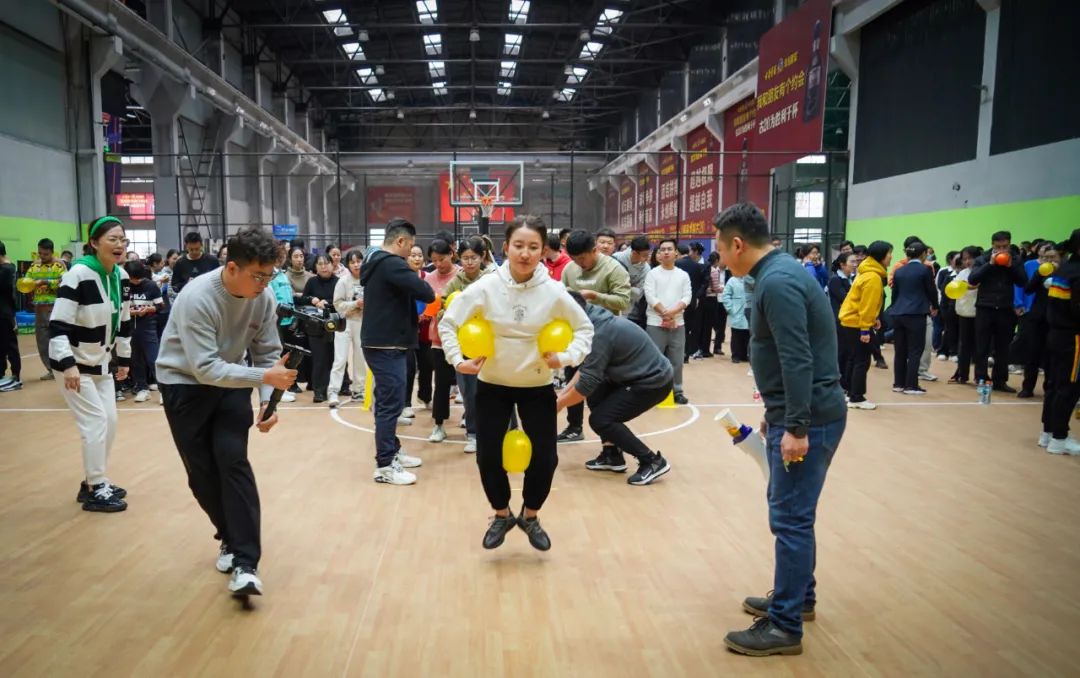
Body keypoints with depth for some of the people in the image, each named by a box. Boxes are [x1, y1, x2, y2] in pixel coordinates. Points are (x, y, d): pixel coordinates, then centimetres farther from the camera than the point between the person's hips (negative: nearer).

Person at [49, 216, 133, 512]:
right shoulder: (79, 274, -22)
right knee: (96, 422, -7)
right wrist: (68, 364, -30)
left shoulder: (121, 276, 0)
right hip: (73, 363, -8)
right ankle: (95, 490, 5)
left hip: (101, 362, 8)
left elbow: (123, 320, 12)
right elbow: (57, 324, -23)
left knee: (110, 421, 10)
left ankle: (94, 482, 26)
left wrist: (124, 358, 16)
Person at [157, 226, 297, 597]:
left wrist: (268, 401, -22)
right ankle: (231, 538, 25)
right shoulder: (197, 298, -30)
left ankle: (245, 563, -13)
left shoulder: (264, 298, -15)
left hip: (231, 382, 3)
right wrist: (265, 376, -40)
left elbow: (267, 354, -7)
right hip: (184, 383, -2)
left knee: (233, 461, -13)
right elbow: (205, 368, -33)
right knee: (202, 472, 2)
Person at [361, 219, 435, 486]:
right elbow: (424, 291, -23)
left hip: (380, 342, 10)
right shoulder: (392, 264, -17)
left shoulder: (376, 262, 15)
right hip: (387, 345, -10)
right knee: (391, 403, -6)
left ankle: (392, 451, 28)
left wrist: (414, 312, 5)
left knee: (387, 401, 17)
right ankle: (384, 466, -2)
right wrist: (431, 295, -1)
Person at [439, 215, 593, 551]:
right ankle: (501, 516, 30)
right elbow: (448, 323, -5)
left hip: (538, 387, 0)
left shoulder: (553, 292, -15)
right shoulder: (485, 287, -16)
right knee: (488, 457, 2)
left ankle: (530, 516, 30)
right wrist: (457, 360, -15)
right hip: (493, 385, 0)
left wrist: (566, 358, -16)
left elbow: (584, 328, -2)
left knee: (545, 458, 1)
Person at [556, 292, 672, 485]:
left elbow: (586, 384, -18)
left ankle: (653, 461, -5)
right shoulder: (597, 320, 5)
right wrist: (565, 391, 8)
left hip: (654, 381, -10)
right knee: (595, 395, 16)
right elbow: (587, 368, 14)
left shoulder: (600, 334, -23)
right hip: (643, 374, 10)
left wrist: (560, 403, -5)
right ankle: (612, 454, 20)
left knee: (600, 419, -11)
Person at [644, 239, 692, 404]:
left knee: (677, 360, 6)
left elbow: (687, 297, 0)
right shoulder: (652, 274, 1)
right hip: (656, 323, -3)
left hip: (678, 323, 3)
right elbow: (650, 296, -8)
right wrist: (665, 314, -14)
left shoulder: (683, 275, 9)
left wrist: (672, 312, -15)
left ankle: (677, 391, 16)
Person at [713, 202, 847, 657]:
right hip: (794, 414, 10)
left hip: (810, 418, -10)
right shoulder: (778, 274, 13)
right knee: (790, 511, 20)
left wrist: (796, 427, -24)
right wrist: (777, 414, 22)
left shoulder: (777, 282, -19)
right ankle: (798, 595, 35)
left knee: (790, 519, -3)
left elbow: (798, 360, -25)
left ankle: (785, 626, 8)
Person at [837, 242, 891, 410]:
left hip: (849, 321, 10)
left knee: (853, 359, 15)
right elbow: (867, 305, -23)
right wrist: (865, 329, -22)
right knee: (862, 361, -5)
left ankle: (851, 393, 22)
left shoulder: (868, 273, 12)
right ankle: (857, 398, -1)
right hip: (856, 324, -10)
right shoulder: (873, 277, -19)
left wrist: (873, 319, 18)